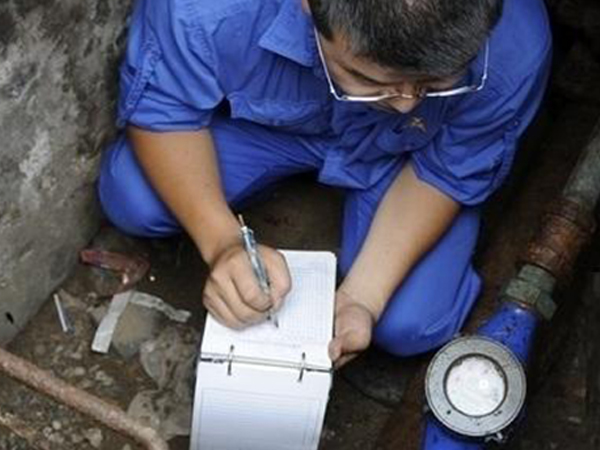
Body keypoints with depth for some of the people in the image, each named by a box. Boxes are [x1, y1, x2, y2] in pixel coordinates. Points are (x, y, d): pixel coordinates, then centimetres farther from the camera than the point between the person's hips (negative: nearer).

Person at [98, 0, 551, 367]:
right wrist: (222, 241, -40)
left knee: (409, 326, -16)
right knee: (131, 201, -21)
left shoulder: (514, 50, -37)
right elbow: (161, 108, -24)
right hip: (263, 119, 1)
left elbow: (447, 172, -20)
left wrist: (362, 297, -30)